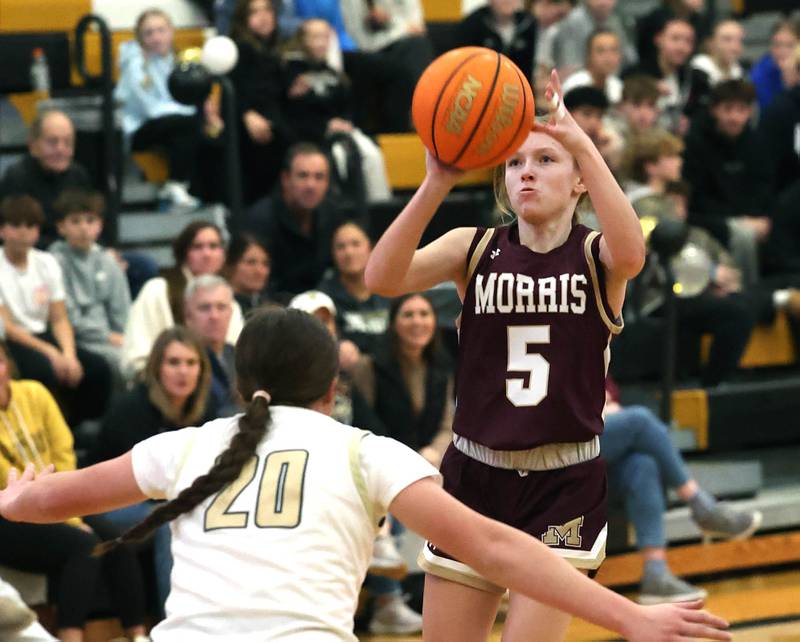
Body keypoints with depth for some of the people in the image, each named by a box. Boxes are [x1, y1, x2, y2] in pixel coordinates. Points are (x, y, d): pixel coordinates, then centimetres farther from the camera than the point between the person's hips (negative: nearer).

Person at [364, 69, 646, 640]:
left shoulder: (595, 255, -3)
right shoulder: (475, 249, 2)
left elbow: (630, 255, -29)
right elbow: (383, 278, -16)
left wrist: (582, 144, -37)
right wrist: (437, 184, -29)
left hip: (564, 486, -3)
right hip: (474, 476, 3)